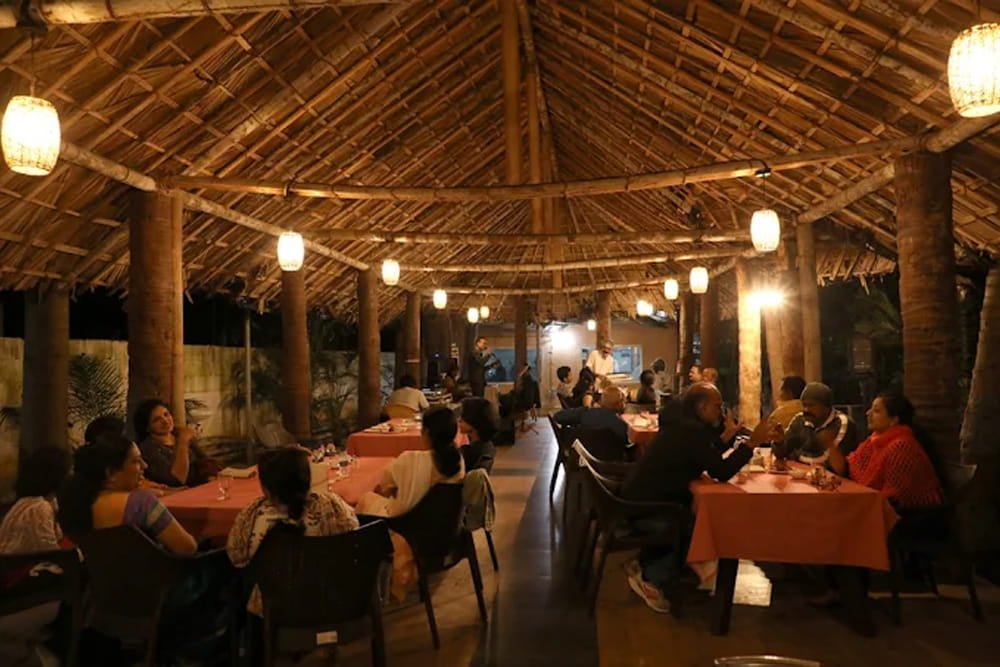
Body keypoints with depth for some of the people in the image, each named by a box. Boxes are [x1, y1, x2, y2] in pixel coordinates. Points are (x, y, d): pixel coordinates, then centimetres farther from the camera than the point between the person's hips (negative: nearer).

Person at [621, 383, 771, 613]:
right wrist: (752, 443, -19)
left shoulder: (683, 423, 11)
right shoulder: (691, 430, -21)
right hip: (647, 507, -10)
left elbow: (706, 459, 20)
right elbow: (721, 473, -22)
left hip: (643, 499, 10)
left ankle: (644, 563, 21)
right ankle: (651, 578, 2)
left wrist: (726, 437, 14)